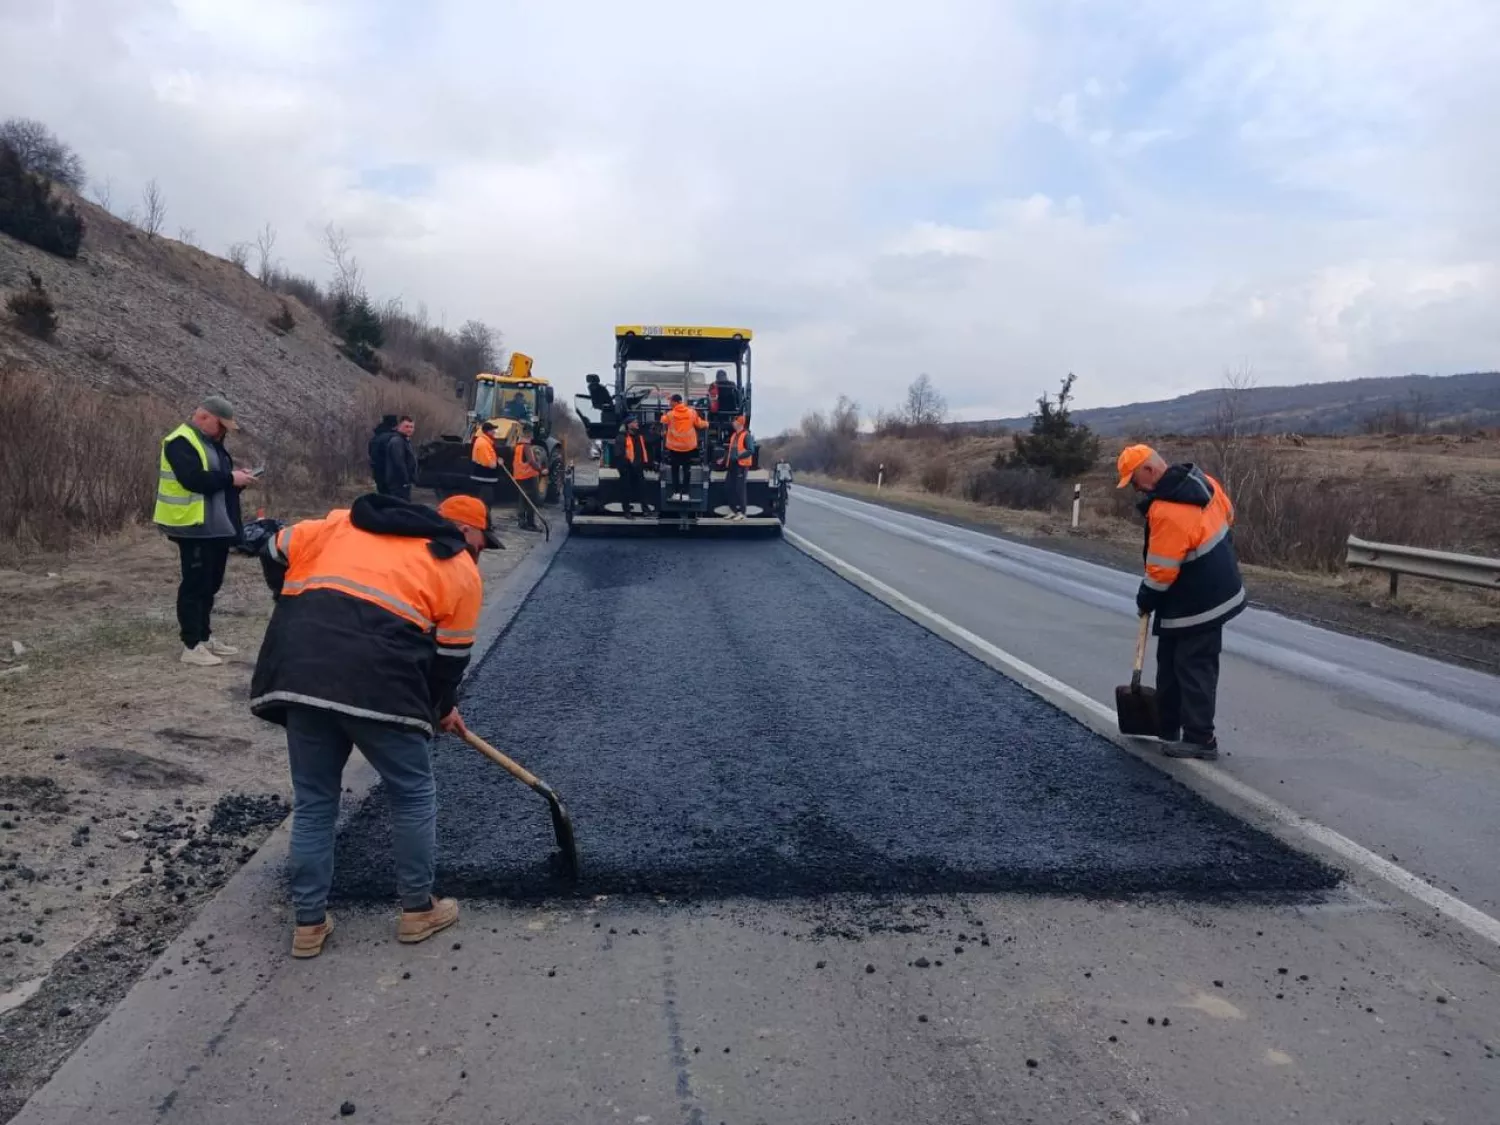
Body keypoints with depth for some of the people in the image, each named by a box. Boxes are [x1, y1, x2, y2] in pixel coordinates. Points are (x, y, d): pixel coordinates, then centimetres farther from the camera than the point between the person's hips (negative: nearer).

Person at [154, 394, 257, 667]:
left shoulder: (211, 442, 18)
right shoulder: (180, 443, -13)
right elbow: (193, 479, -26)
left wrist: (236, 479, 4)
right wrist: (230, 478, -19)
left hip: (217, 527, 10)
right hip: (195, 528, -10)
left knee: (210, 585, 14)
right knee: (195, 585, -6)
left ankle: (205, 636, 24)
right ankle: (191, 646, -2)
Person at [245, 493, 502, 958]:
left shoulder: (346, 521, 26)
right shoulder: (462, 570, 14)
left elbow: (279, 552, 22)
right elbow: (450, 657, 15)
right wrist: (442, 709, 33)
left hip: (296, 667, 5)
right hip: (376, 678, -5)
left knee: (312, 801, 19)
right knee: (412, 795, 16)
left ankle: (309, 923, 28)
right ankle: (418, 910, 28)